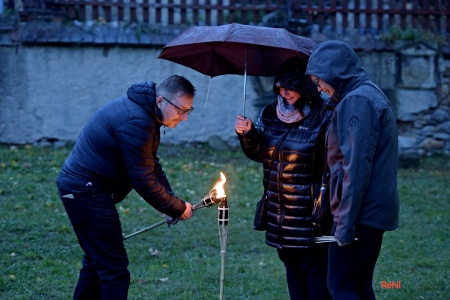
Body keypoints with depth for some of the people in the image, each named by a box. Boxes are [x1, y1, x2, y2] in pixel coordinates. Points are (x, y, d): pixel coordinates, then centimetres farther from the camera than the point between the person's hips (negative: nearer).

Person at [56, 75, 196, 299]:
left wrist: (172, 203, 6)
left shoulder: (145, 112, 9)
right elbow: (143, 180, -22)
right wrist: (178, 208, -10)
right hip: (87, 191, -11)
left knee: (97, 261, 21)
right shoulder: (136, 123, -25)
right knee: (114, 267, -9)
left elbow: (151, 165, 17)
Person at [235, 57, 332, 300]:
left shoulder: (321, 118, -14)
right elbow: (258, 153, 13)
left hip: (309, 213, -7)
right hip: (279, 211, 7)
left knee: (314, 267, -1)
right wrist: (247, 134, -6)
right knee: (291, 263, 17)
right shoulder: (270, 114, 6)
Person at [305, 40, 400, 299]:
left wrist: (346, 222, -20)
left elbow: (356, 167, -21)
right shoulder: (372, 94, 16)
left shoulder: (356, 101, -15)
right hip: (377, 209, 10)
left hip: (361, 209, -10)